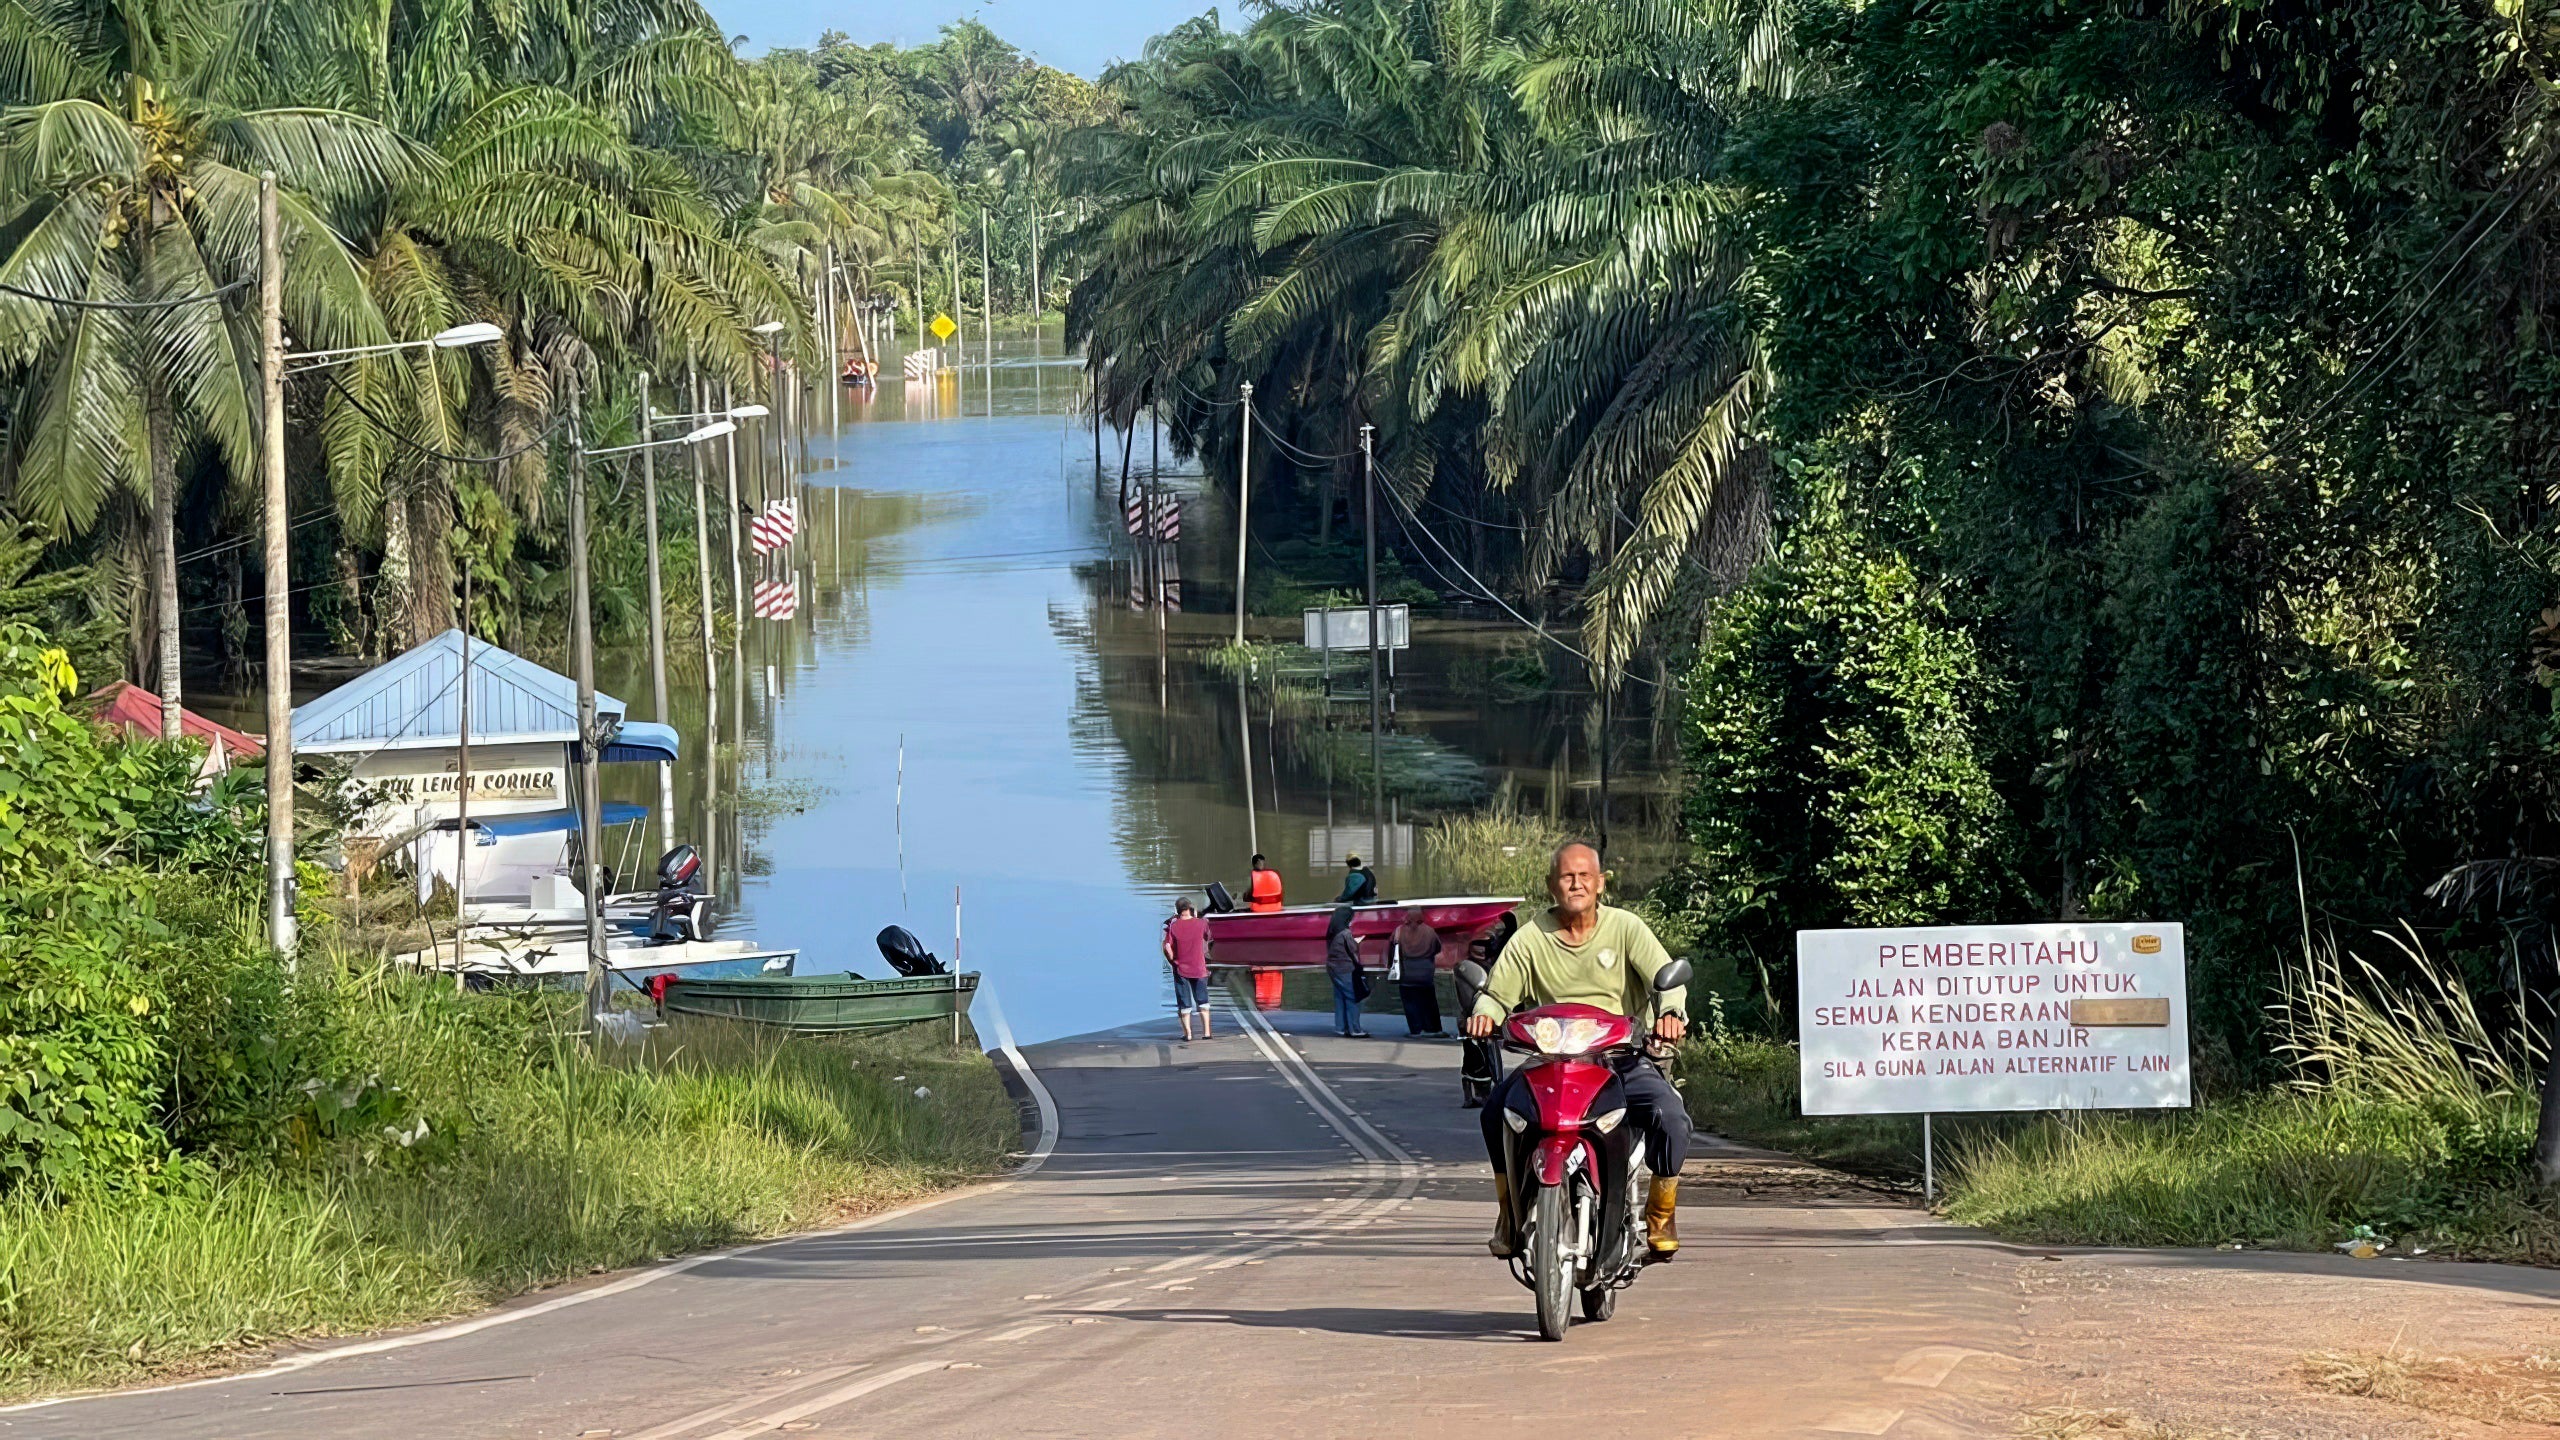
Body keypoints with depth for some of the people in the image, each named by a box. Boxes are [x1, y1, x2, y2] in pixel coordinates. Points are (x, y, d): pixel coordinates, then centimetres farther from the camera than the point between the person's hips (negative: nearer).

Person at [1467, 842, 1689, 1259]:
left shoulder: (1626, 928, 4)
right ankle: (1510, 1207, -3)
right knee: (1498, 1106, -25)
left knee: (1669, 1117, -28)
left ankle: (1661, 1212, -1)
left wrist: (1669, 1013, -30)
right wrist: (1485, 1014, -19)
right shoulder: (1531, 938, 8)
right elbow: (1497, 993, 6)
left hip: (1624, 1057, -1)